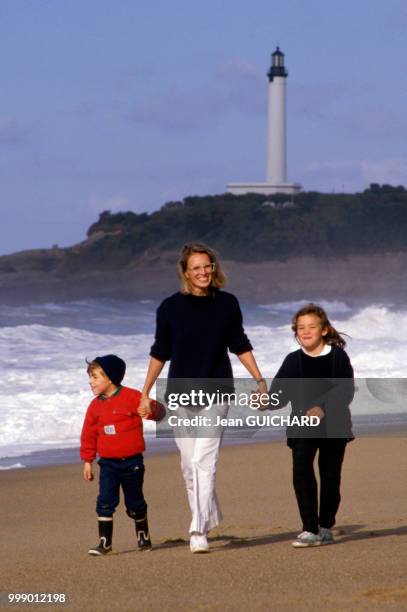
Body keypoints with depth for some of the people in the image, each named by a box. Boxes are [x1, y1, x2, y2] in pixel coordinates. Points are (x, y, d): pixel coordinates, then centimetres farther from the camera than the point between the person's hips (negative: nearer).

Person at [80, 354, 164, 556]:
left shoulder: (131, 397, -10)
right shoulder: (95, 406, 4)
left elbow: (156, 409, -12)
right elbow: (89, 435, 9)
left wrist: (151, 411, -36)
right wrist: (87, 461, 9)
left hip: (131, 461, -3)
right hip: (108, 462, 3)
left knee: (135, 503, 10)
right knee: (105, 502, -7)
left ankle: (143, 537, 28)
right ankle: (104, 542, -3)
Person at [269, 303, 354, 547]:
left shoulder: (338, 356, -2)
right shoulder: (293, 361, 5)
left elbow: (346, 391, -9)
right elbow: (280, 392, 1)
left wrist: (323, 408, -23)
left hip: (333, 425, -1)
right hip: (303, 428, 1)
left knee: (330, 476, 5)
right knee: (301, 472, -15)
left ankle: (326, 528, 20)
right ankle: (310, 530, -15)